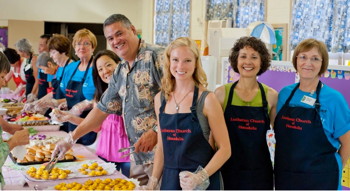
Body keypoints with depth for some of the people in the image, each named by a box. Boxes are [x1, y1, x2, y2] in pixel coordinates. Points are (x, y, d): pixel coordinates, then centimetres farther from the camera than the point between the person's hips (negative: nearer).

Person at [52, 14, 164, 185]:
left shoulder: (156, 57, -11)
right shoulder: (120, 72, 15)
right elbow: (103, 108, 21)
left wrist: (155, 132, -22)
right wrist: (71, 139, 19)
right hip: (137, 156, 7)